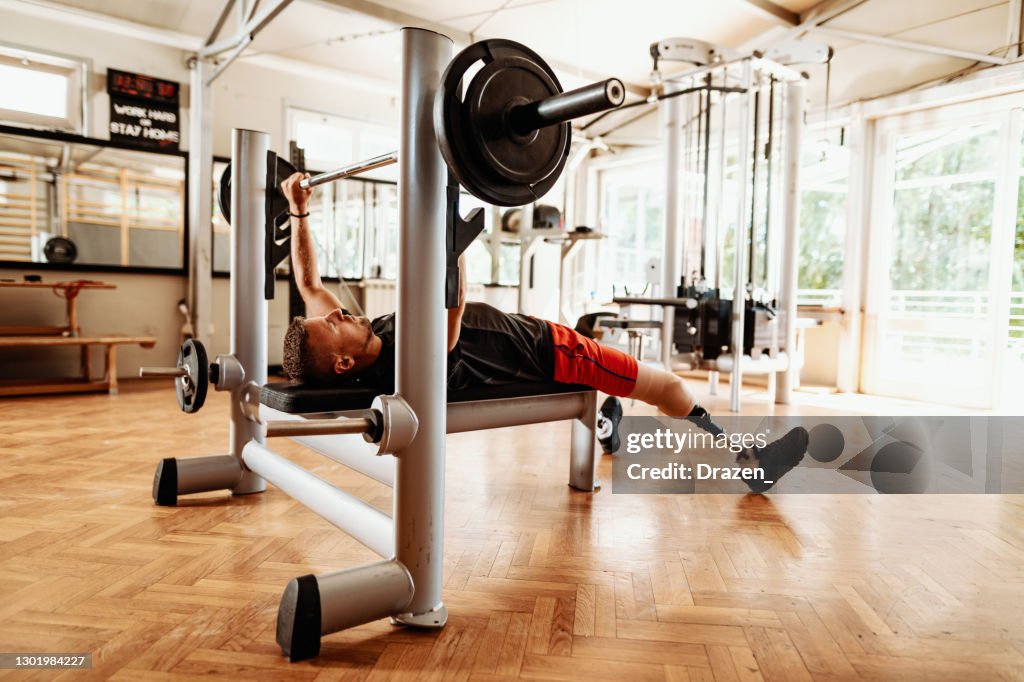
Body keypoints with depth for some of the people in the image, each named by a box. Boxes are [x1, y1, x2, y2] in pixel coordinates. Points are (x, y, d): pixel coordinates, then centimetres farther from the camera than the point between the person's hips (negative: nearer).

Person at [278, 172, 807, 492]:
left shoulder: (370, 344, -14)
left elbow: (309, 284, -2)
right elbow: (451, 301, -53)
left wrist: (299, 210, -1)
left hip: (524, 336, 9)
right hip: (548, 355, -9)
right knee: (668, 385, 4)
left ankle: (603, 427, 60)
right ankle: (754, 463, 22)